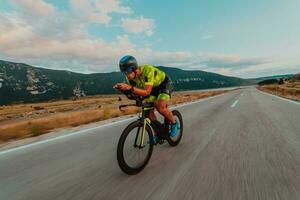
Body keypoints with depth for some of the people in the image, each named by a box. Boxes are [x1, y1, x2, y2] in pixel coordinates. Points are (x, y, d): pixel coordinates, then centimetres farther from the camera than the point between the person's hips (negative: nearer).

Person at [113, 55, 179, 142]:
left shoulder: (148, 70, -38)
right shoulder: (131, 76, -18)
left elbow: (146, 92, -43)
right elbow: (132, 90, -11)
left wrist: (130, 88, -56)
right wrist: (121, 88, -31)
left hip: (164, 84, -6)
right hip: (153, 87, 6)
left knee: (160, 107, -26)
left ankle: (174, 123, 5)